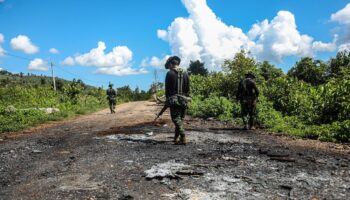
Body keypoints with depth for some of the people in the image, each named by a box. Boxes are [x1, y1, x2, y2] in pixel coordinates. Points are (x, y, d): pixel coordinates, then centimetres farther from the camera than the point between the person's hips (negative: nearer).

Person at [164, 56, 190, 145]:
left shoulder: (170, 73, -6)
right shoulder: (185, 73, 9)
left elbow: (167, 88, -6)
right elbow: (188, 88, 9)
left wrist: (167, 100, 4)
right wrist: (186, 98, 15)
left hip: (174, 100, -5)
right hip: (184, 100, 5)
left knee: (176, 119, -2)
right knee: (180, 119, 14)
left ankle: (183, 138, -12)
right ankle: (176, 138, 23)